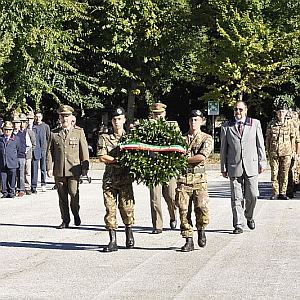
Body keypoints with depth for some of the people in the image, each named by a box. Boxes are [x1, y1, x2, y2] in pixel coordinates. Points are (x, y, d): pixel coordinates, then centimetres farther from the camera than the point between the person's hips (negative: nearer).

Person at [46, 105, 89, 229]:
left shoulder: (79, 132, 6)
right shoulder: (54, 133, 9)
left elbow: (84, 151, 5)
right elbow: (49, 151, 8)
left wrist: (85, 167, 0)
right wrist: (49, 167, 0)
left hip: (74, 169, -2)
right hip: (59, 171, 2)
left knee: (74, 193, -14)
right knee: (62, 196, 5)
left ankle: (76, 213, 12)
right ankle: (65, 221, 15)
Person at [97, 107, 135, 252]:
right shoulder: (104, 137, 7)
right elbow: (102, 157, -3)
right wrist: (119, 160, -11)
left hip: (126, 178, 0)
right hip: (109, 179, 0)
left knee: (127, 208, -4)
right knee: (110, 209, -3)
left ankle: (129, 233, 23)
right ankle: (113, 241, 1)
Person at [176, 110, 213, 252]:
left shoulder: (207, 138, 5)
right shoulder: (181, 138, 16)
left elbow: (202, 156, -10)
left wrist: (184, 159, -7)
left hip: (199, 178, -3)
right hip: (183, 177, 3)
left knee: (202, 207, -16)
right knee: (183, 210, -2)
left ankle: (201, 230, 12)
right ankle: (188, 241, 5)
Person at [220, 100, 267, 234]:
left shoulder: (255, 124, 8)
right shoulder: (226, 126, 7)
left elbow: (260, 144, 10)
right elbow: (223, 149, 9)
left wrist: (262, 162, 6)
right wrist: (223, 167, 6)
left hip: (251, 165, 0)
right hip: (234, 167, 0)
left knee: (252, 195, 0)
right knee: (236, 198, -1)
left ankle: (249, 216, 26)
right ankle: (238, 224, 5)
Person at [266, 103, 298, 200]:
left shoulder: (290, 124, 5)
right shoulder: (271, 124, 5)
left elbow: (293, 138, 10)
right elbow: (267, 138, 10)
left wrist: (291, 151, 5)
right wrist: (268, 152, 6)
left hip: (286, 153, 0)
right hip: (273, 153, 0)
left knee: (284, 173, 2)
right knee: (274, 173, 0)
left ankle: (282, 193, 9)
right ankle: (275, 193, 6)